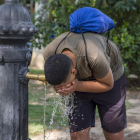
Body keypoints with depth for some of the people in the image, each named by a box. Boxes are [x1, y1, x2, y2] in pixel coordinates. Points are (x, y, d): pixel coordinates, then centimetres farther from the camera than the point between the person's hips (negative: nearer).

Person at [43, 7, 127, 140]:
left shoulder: (94, 57, -43)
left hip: (109, 77, -3)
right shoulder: (50, 53, -29)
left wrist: (76, 87, -38)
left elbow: (108, 84, -23)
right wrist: (59, 88, -31)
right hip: (81, 81, 3)